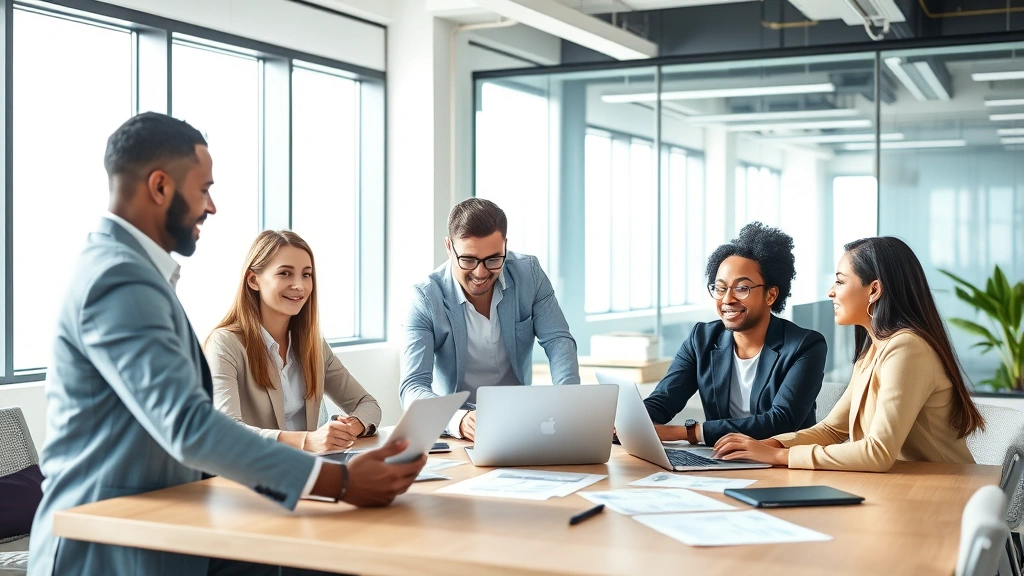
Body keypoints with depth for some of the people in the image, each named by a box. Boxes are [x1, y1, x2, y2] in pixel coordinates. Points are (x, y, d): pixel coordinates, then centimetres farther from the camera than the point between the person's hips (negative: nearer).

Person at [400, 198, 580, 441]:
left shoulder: (529, 273, -6)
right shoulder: (426, 298, -15)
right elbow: (413, 387, -22)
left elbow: (558, 341, -5)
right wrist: (460, 420, -43)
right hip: (455, 427, -2)